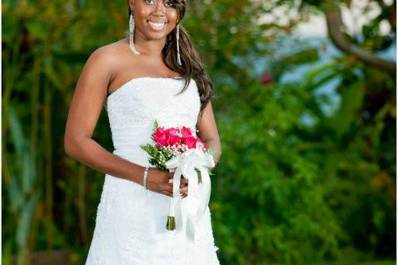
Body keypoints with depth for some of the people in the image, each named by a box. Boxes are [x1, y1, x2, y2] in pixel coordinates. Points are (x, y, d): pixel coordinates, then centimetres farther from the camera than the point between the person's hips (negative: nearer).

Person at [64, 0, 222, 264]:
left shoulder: (187, 64, 13)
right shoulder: (108, 60, -1)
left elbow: (212, 141, 13)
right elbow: (76, 141, -6)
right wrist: (145, 177, -17)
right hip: (133, 210, -4)